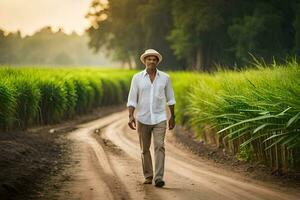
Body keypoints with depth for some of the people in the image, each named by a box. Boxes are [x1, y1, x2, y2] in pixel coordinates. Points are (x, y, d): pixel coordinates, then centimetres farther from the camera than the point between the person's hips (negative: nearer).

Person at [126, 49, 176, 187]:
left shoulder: (165, 78, 0)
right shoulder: (137, 78, -2)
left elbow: (170, 98, 10)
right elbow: (132, 99, -3)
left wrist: (172, 117, 12)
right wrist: (131, 116, -17)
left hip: (160, 119, -1)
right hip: (143, 119, 1)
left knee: (159, 146, -15)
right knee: (145, 149, 9)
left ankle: (158, 178, -19)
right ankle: (148, 176, 24)